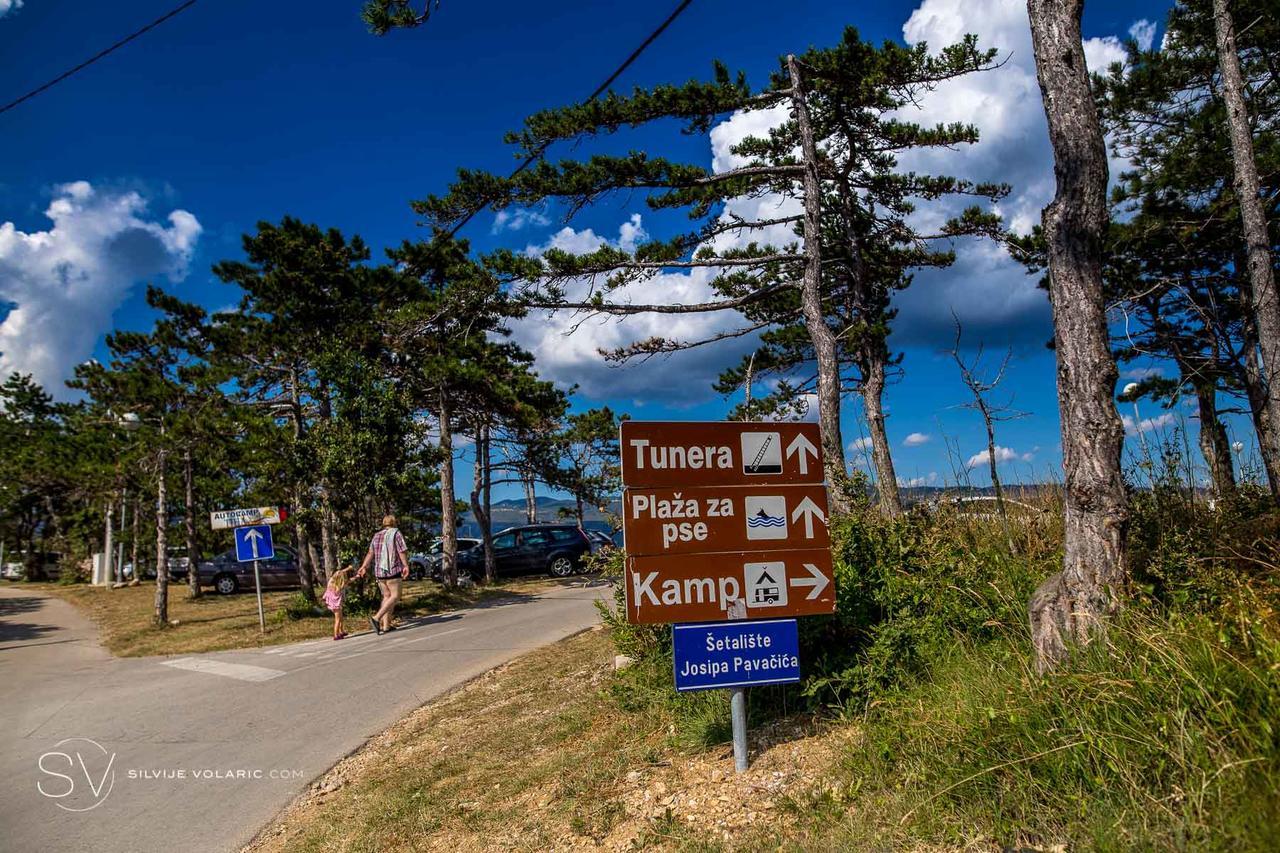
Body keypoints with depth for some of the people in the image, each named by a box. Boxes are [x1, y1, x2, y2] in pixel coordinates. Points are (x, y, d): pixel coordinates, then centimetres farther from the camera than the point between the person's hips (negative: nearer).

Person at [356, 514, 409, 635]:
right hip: (393, 570, -7)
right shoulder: (396, 533, -5)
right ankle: (376, 618, -18)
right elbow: (403, 552, -13)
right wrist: (406, 566, -9)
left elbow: (370, 553, 2)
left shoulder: (377, 536, 12)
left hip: (379, 571, 7)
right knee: (395, 596, -3)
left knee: (387, 596, 13)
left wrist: (364, 567, -3)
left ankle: (386, 625, 9)